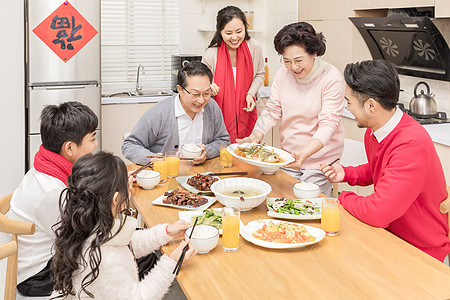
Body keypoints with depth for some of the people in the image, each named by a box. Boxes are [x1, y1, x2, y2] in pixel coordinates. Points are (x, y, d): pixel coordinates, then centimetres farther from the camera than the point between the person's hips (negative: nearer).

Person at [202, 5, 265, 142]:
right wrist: (209, 90, -25)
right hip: (221, 115, -2)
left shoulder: (254, 47, -7)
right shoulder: (210, 55, -14)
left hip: (246, 112, 3)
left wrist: (250, 93, -5)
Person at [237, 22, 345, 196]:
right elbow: (272, 110, 1)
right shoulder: (284, 72, -2)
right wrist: (255, 136, -17)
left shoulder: (332, 78, -16)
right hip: (289, 156, 4)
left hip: (319, 160, -4)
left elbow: (328, 123, -21)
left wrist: (305, 153, -36)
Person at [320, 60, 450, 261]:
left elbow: (377, 213, -33)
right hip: (388, 234, 8)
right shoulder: (373, 132, -1)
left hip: (421, 252, -8)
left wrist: (345, 198, -13)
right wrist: (346, 174, 4)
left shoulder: (412, 144, -30)